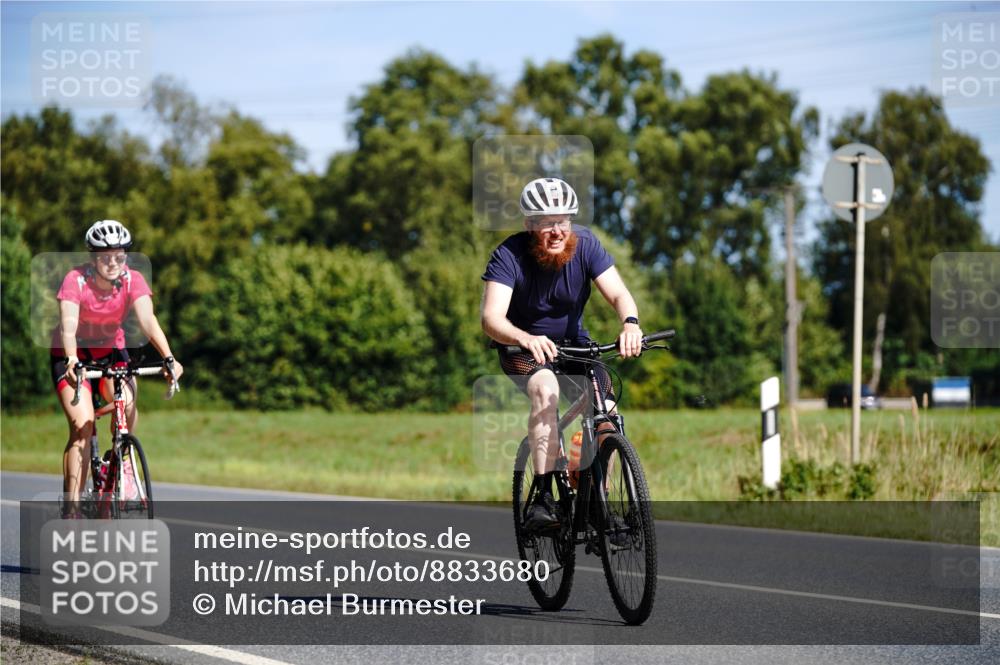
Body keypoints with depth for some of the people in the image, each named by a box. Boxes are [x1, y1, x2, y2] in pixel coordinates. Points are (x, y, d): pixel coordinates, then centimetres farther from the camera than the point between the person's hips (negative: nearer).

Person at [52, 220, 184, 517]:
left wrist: (168, 357, -47)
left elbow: (147, 320, -31)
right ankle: (71, 507, -17)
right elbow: (68, 325, -37)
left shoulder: (133, 280, -17)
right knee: (82, 425, -21)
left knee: (128, 403, -25)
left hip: (110, 352, 3)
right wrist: (72, 361, -56)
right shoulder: (76, 280, -24)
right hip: (72, 357, -3)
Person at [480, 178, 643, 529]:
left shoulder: (585, 244, -14)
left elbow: (619, 293, -22)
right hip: (522, 348, -3)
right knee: (546, 389, -35)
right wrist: (527, 339, -54)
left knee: (606, 408, -19)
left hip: (573, 343, 3)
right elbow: (491, 318, -33)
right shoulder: (509, 255, -22)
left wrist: (630, 323, -46)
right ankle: (543, 497, -35)